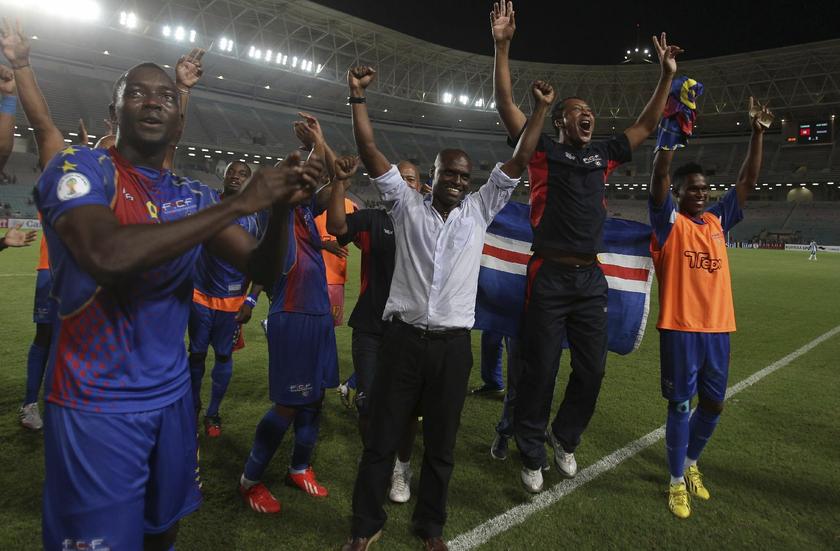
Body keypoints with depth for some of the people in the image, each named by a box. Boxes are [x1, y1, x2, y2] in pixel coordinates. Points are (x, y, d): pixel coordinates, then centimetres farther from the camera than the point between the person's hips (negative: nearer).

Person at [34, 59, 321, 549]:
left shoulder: (195, 196, 5)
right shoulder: (80, 168, -11)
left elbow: (263, 270, 1)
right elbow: (108, 255, -32)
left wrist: (282, 207, -20)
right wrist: (240, 204, -28)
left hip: (172, 394, 5)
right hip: (96, 403, -5)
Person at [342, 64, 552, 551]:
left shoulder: (479, 210, 9)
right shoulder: (407, 205, 4)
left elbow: (519, 162, 6)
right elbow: (371, 152, -1)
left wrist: (542, 110, 4)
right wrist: (359, 97, -5)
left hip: (453, 343, 2)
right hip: (404, 337, -1)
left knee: (442, 444, 13)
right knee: (382, 438, 8)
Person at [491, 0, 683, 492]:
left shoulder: (603, 155, 17)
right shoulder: (544, 149, 4)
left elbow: (647, 126, 28)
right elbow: (506, 103, -2)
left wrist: (667, 76, 24)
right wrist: (503, 47, -8)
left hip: (592, 279, 5)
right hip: (550, 277, -5)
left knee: (592, 370, 10)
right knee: (540, 371, 1)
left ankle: (565, 438, 34)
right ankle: (532, 455, 20)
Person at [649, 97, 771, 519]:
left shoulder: (717, 221, 12)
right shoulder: (669, 222, -3)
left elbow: (748, 181, 14)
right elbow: (660, 175, -16)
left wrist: (758, 132, 9)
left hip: (718, 329, 6)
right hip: (680, 329, -6)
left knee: (713, 403, 15)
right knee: (681, 405, 3)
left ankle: (691, 462, 38)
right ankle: (677, 481, 19)